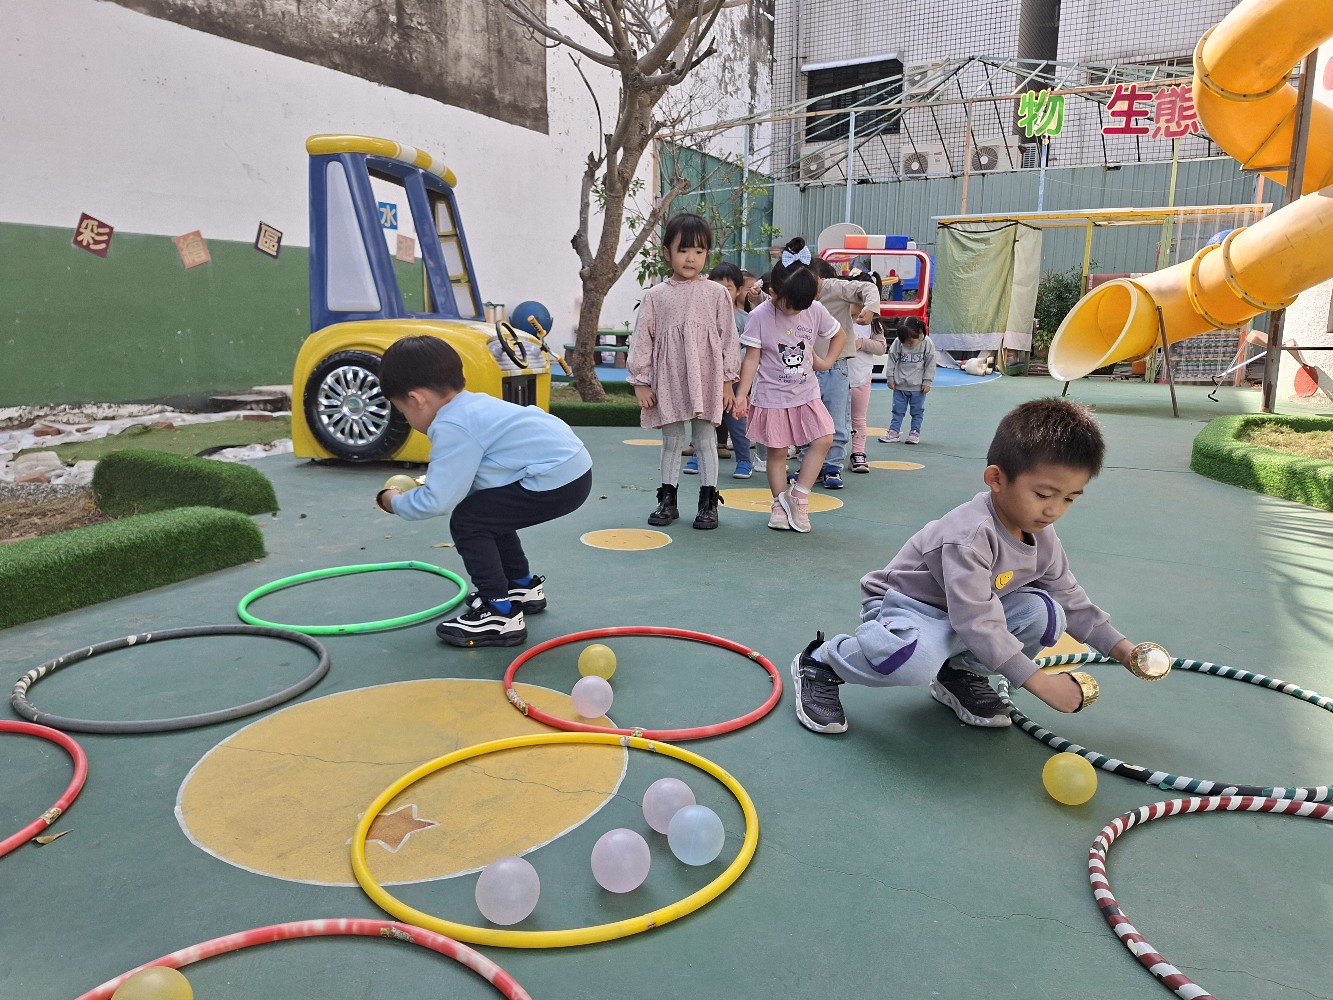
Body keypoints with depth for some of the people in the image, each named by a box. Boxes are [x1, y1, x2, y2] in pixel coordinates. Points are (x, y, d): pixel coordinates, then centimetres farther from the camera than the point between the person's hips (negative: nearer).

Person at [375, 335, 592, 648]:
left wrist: (396, 502, 2)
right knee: (489, 513, 26)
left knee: (467, 521, -5)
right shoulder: (475, 403, 15)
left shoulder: (452, 428, -14)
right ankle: (523, 586, 41)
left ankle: (500, 615, -2)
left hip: (556, 481, -10)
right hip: (572, 469, 10)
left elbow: (439, 501, -15)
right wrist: (426, 485, 16)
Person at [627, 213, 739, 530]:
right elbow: (642, 340, 4)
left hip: (706, 381, -1)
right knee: (671, 441, 11)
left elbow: (728, 338, 3)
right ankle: (667, 499, 22)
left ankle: (708, 502, 14)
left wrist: (728, 381, 1)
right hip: (668, 381, 1)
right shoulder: (655, 296, 3)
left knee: (705, 440, 6)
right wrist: (640, 382, 0)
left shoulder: (716, 293, 2)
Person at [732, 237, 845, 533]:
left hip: (806, 393, 4)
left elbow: (839, 335, 13)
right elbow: (752, 358, -12)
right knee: (776, 451, 4)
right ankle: (780, 503, 19)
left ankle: (799, 495, 6)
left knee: (823, 439, -7)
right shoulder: (760, 316, -14)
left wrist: (827, 361, 1)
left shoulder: (815, 311, -4)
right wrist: (742, 394, -15)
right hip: (772, 396, -3)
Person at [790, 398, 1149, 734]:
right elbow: (978, 625, -37)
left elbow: (1071, 600, 7)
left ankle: (961, 672, 6)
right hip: (905, 604, -8)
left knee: (1045, 614, -15)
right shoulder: (970, 535, -33)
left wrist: (1122, 648, -1)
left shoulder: (1041, 535, -6)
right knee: (916, 658, -41)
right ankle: (820, 662, -11)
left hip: (972, 609, 8)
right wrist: (1041, 683, -34)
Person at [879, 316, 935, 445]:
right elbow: (891, 360, 1)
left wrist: (927, 382, -6)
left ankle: (915, 432, 16)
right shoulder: (897, 343, -10)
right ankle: (893, 431, 14)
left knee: (917, 410, 7)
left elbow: (930, 364, -6)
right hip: (900, 384, 1)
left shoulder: (927, 343, -11)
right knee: (898, 409, 8)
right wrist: (890, 378, 0)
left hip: (918, 386, -1)